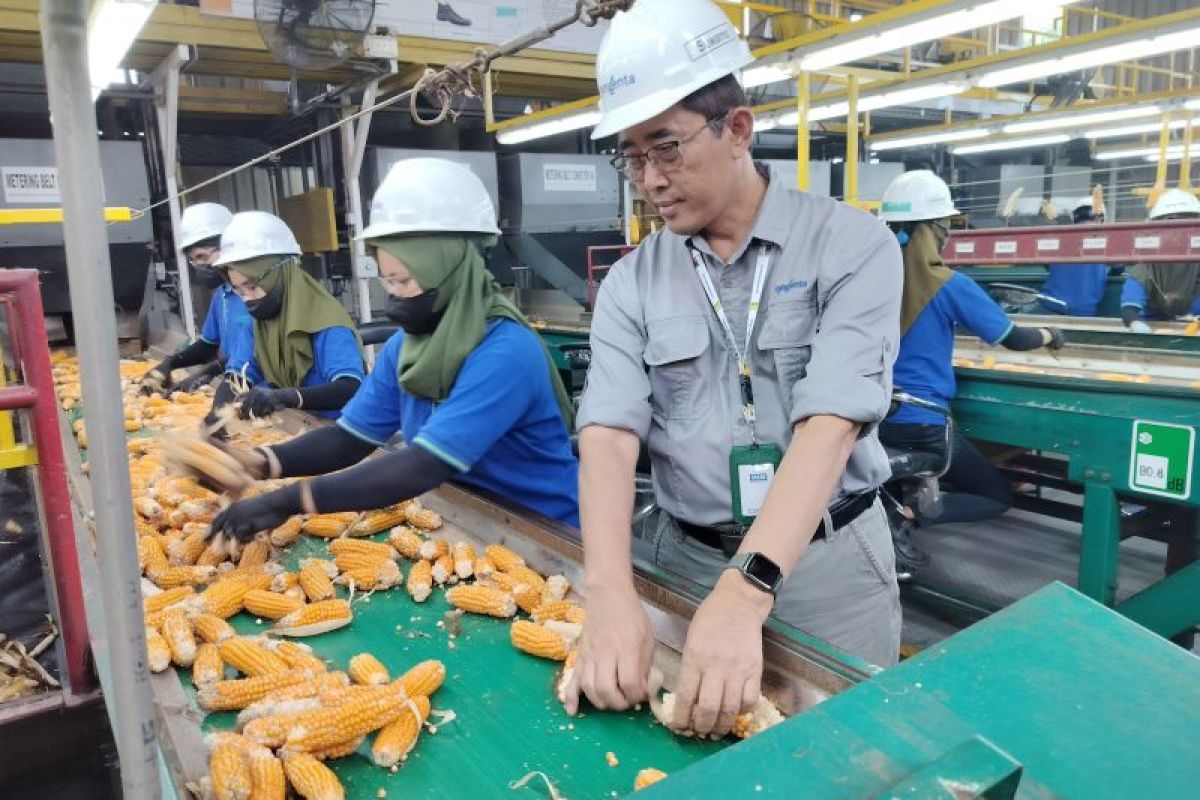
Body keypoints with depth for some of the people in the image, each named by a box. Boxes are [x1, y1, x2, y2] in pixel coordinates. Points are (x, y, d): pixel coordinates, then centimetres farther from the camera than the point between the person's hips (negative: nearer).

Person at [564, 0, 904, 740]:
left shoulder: (852, 246, -11)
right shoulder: (632, 284, -3)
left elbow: (830, 425, -23)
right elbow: (609, 435, -13)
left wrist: (744, 593, -34)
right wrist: (612, 594, -30)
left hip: (830, 559, -1)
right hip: (687, 557, 2)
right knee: (694, 730, 18)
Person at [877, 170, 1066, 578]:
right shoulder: (949, 285, -12)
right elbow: (1012, 339, -1)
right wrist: (1048, 336, 21)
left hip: (873, 416, 6)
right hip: (920, 422, -5)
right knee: (998, 495, 14)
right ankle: (905, 515, -12)